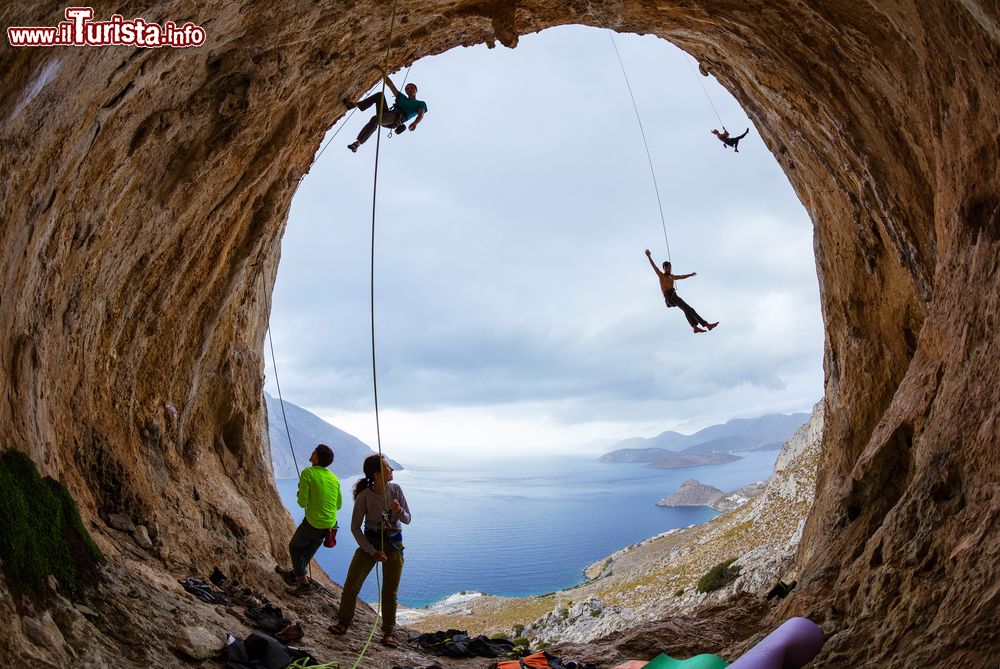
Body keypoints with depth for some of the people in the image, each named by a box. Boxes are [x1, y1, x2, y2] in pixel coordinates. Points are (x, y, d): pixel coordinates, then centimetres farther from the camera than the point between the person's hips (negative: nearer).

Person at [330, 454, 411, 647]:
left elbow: (408, 520, 0)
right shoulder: (364, 496, -16)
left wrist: (399, 511, -24)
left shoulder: (396, 490, -8)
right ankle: (344, 622, 21)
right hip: (370, 541, -1)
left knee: (390, 592, 4)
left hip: (394, 544, 2)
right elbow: (355, 527, -9)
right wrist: (372, 552, -12)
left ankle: (388, 633, 19)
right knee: (351, 585, -2)